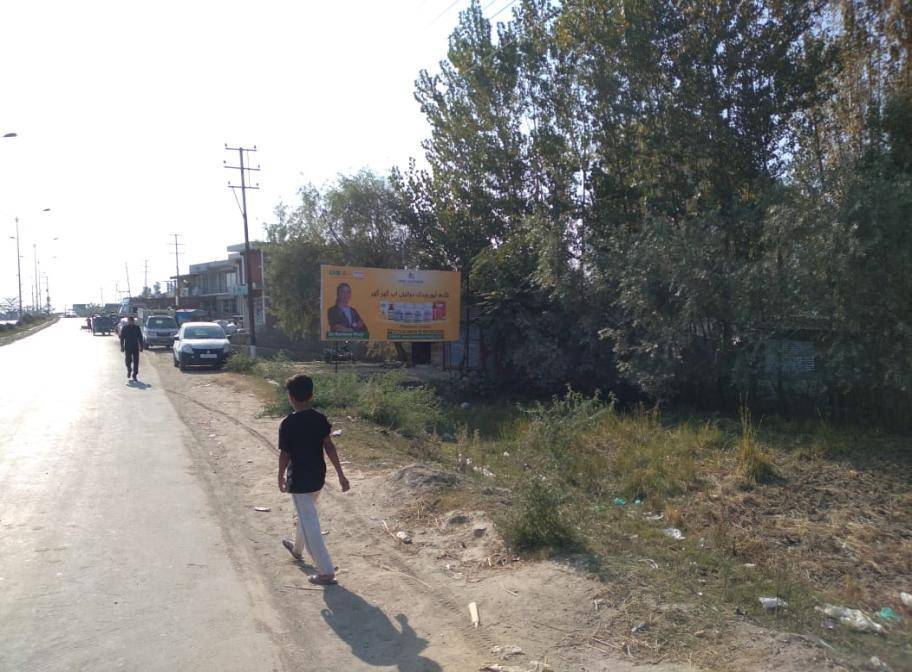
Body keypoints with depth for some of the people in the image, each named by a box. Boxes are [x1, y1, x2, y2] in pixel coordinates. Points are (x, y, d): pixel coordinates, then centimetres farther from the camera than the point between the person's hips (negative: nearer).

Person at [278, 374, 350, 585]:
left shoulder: (287, 424, -17)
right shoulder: (320, 419, -5)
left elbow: (284, 455, -11)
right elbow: (329, 447, -6)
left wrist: (281, 478, 5)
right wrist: (340, 475, -4)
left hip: (299, 480, -6)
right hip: (318, 477, 6)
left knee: (309, 524, -1)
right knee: (306, 515, 28)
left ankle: (326, 571, 0)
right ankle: (297, 548, 51)